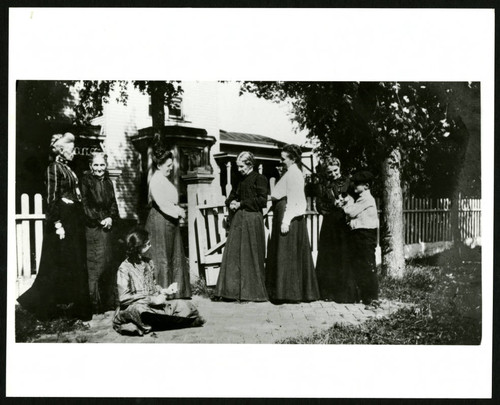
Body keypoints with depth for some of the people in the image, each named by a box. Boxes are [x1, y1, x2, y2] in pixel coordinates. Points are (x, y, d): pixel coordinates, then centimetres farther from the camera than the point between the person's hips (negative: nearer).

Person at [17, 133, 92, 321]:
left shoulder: (67, 168, 14)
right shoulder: (54, 168, -11)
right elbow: (52, 198, -16)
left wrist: (79, 220, 17)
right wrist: (57, 223, -20)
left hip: (74, 219, 9)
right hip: (62, 219, -9)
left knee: (75, 262, 12)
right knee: (60, 264, -3)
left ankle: (72, 304, 20)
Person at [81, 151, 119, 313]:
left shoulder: (108, 182, 15)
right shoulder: (85, 181, -5)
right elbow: (84, 206, -10)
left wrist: (111, 218, -2)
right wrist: (99, 220, -12)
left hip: (107, 227, 6)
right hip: (91, 228, -6)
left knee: (107, 264, 9)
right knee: (94, 266, -8)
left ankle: (107, 301, 17)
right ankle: (94, 304, -3)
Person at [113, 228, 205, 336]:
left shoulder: (149, 263, 13)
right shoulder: (124, 268, -8)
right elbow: (123, 298, -15)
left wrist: (165, 291, 2)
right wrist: (152, 299, -18)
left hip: (153, 305, 7)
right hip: (133, 306, -7)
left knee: (186, 306, -13)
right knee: (139, 310, -43)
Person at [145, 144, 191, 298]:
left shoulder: (164, 179, 16)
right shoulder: (156, 180, -14)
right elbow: (161, 202, -22)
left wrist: (178, 210, 3)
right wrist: (177, 210, -15)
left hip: (169, 221, 10)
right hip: (160, 221, -10)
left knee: (176, 256, 12)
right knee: (163, 257, -4)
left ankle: (178, 290, 17)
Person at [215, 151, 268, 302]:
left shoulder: (259, 179, -4)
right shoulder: (240, 181, 17)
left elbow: (262, 201, -12)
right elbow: (231, 197, 26)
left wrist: (241, 204, -10)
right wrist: (231, 203, 2)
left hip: (252, 220, -7)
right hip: (238, 220, 7)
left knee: (250, 256, -3)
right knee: (233, 254, 1)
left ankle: (253, 292, 5)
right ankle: (234, 290, 6)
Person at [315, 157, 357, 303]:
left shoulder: (347, 183, 5)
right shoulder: (324, 186, 14)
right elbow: (319, 206, 4)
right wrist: (334, 205, -10)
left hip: (343, 225, -4)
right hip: (329, 226, 4)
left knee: (344, 259, -6)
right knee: (327, 259, 3)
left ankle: (346, 294, -1)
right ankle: (328, 292, 11)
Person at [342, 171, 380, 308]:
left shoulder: (367, 199, -13)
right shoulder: (360, 199, 18)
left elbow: (351, 211, -17)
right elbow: (351, 213, 15)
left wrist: (349, 201, -1)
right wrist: (348, 203, 1)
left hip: (366, 235, -10)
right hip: (358, 235, 10)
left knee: (368, 266, -7)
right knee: (358, 266, 12)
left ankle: (372, 298, -3)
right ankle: (364, 295, 21)